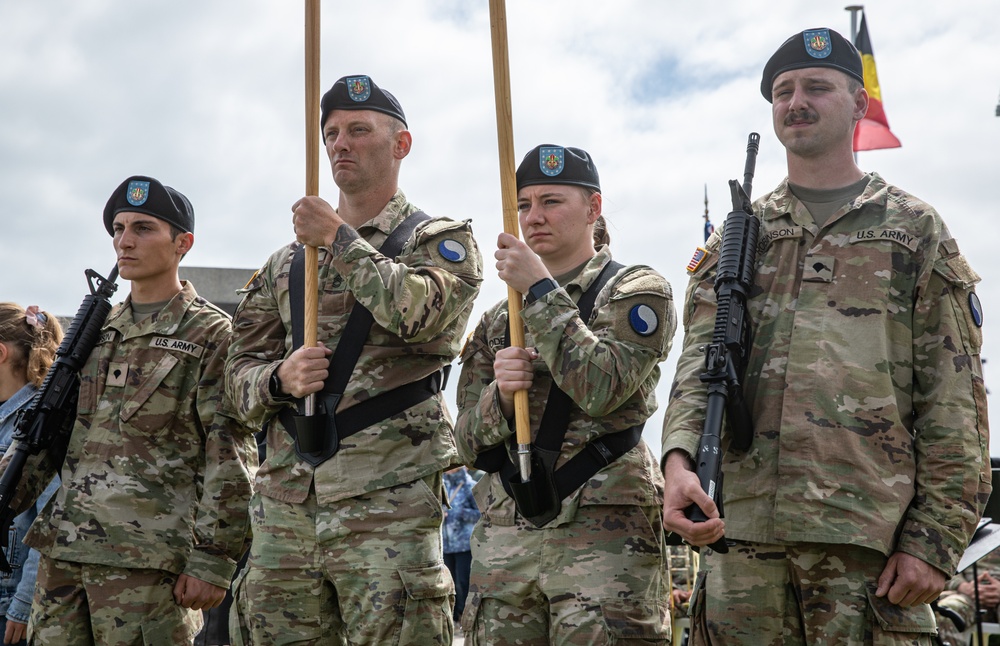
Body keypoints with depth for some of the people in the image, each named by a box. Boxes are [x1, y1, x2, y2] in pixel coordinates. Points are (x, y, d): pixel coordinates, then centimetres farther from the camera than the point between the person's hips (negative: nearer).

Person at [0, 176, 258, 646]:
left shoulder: (212, 335, -2)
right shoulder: (97, 330, 18)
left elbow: (230, 460, -7)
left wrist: (212, 560, -12)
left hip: (147, 559, -6)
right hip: (62, 552, 6)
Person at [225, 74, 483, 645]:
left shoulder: (441, 240, 5)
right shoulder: (286, 263, 20)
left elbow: (420, 312, -17)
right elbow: (241, 371, 16)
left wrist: (339, 239, -10)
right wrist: (279, 378, -7)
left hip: (387, 500, -5)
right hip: (285, 499, 5)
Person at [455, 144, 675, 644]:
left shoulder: (636, 291, 4)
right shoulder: (497, 322, 18)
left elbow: (602, 387, -15)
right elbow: (469, 443, 12)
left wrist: (540, 289, -12)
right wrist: (500, 394, -10)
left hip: (603, 531, -4)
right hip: (503, 534, 5)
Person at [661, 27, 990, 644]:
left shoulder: (915, 230, 9)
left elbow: (955, 399, 3)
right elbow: (699, 363, 7)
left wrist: (934, 539, -6)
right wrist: (679, 458, -14)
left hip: (869, 533, -2)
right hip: (740, 526, 3)